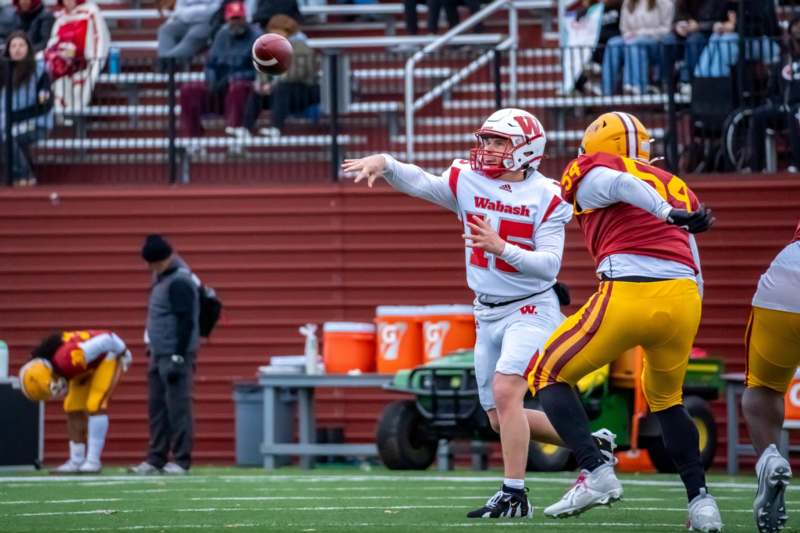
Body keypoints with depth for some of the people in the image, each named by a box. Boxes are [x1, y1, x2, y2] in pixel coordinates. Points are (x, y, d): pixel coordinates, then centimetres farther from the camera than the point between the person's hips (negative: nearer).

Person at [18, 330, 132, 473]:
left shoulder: (67, 359, -42)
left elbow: (105, 341, -32)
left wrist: (123, 353, -13)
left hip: (108, 355, -8)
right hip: (89, 365, 8)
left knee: (95, 406, -18)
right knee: (73, 409, 3)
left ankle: (93, 460, -14)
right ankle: (77, 461, 11)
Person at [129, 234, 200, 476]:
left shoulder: (180, 282, -14)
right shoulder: (162, 278, 15)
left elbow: (186, 322, -18)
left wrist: (178, 358, -21)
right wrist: (152, 348, 18)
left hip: (176, 354, -10)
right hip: (159, 354, 10)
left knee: (178, 406, -7)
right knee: (157, 406, 9)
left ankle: (181, 460, -4)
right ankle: (156, 458, 13)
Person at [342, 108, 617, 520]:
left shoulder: (546, 197, -12)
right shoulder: (467, 181, 0)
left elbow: (549, 264, -18)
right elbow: (420, 183, -14)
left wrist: (502, 248, -32)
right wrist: (384, 163, -32)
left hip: (530, 310, -6)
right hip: (487, 313, 6)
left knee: (505, 390, -25)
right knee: (501, 420, 9)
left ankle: (514, 494, -19)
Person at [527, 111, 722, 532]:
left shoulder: (588, 175, 14)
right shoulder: (675, 187, 29)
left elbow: (619, 184, -11)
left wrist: (667, 214, -25)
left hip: (630, 293, -5)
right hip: (684, 297, 5)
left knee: (548, 374, 14)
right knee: (665, 397, 30)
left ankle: (596, 472, -3)